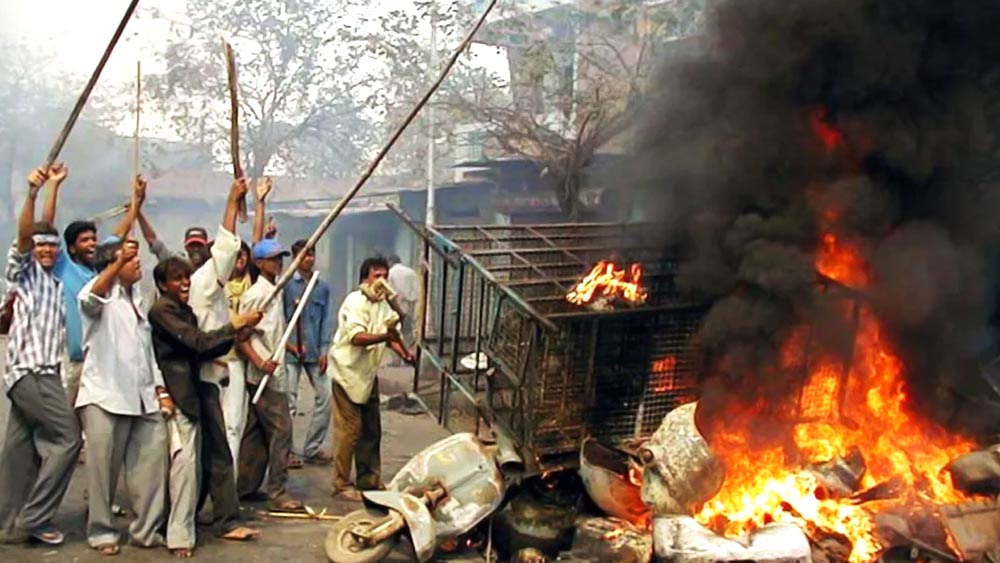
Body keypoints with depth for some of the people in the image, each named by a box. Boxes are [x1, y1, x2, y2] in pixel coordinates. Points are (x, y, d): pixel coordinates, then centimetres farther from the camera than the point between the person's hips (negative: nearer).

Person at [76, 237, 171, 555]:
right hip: (105, 396, -6)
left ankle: (147, 529, 10)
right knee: (103, 466, -1)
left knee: (152, 462, 1)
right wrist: (118, 262, -39)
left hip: (142, 397, 6)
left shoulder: (137, 300, 21)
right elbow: (88, 299, -28)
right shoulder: (104, 296, -1)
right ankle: (101, 531, 13)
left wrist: (161, 390, 14)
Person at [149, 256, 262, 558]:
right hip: (178, 397, -9)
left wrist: (233, 338, 3)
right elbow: (199, 341, -18)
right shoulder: (161, 310, -11)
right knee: (185, 462, -13)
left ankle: (227, 522, 17)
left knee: (217, 457, 10)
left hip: (195, 394, 10)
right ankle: (179, 536, -6)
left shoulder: (185, 311, 18)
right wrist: (235, 324, -14)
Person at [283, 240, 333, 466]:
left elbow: (327, 320, 7)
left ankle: (312, 448, 16)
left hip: (314, 351, 4)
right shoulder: (286, 284, -4)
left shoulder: (323, 287, 8)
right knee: (289, 401, -2)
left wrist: (324, 350, 0)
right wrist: (287, 343, -13)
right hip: (290, 351, -4)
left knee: (326, 395, 3)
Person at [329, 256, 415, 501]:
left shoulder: (383, 304, 9)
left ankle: (369, 478, 26)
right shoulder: (355, 301, -16)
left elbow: (392, 334, 12)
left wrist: (403, 352, -8)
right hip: (348, 372, -8)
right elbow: (356, 337, -27)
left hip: (368, 374, 9)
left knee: (371, 430, 14)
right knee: (349, 429, -6)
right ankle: (341, 484, 3)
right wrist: (385, 336, -42)